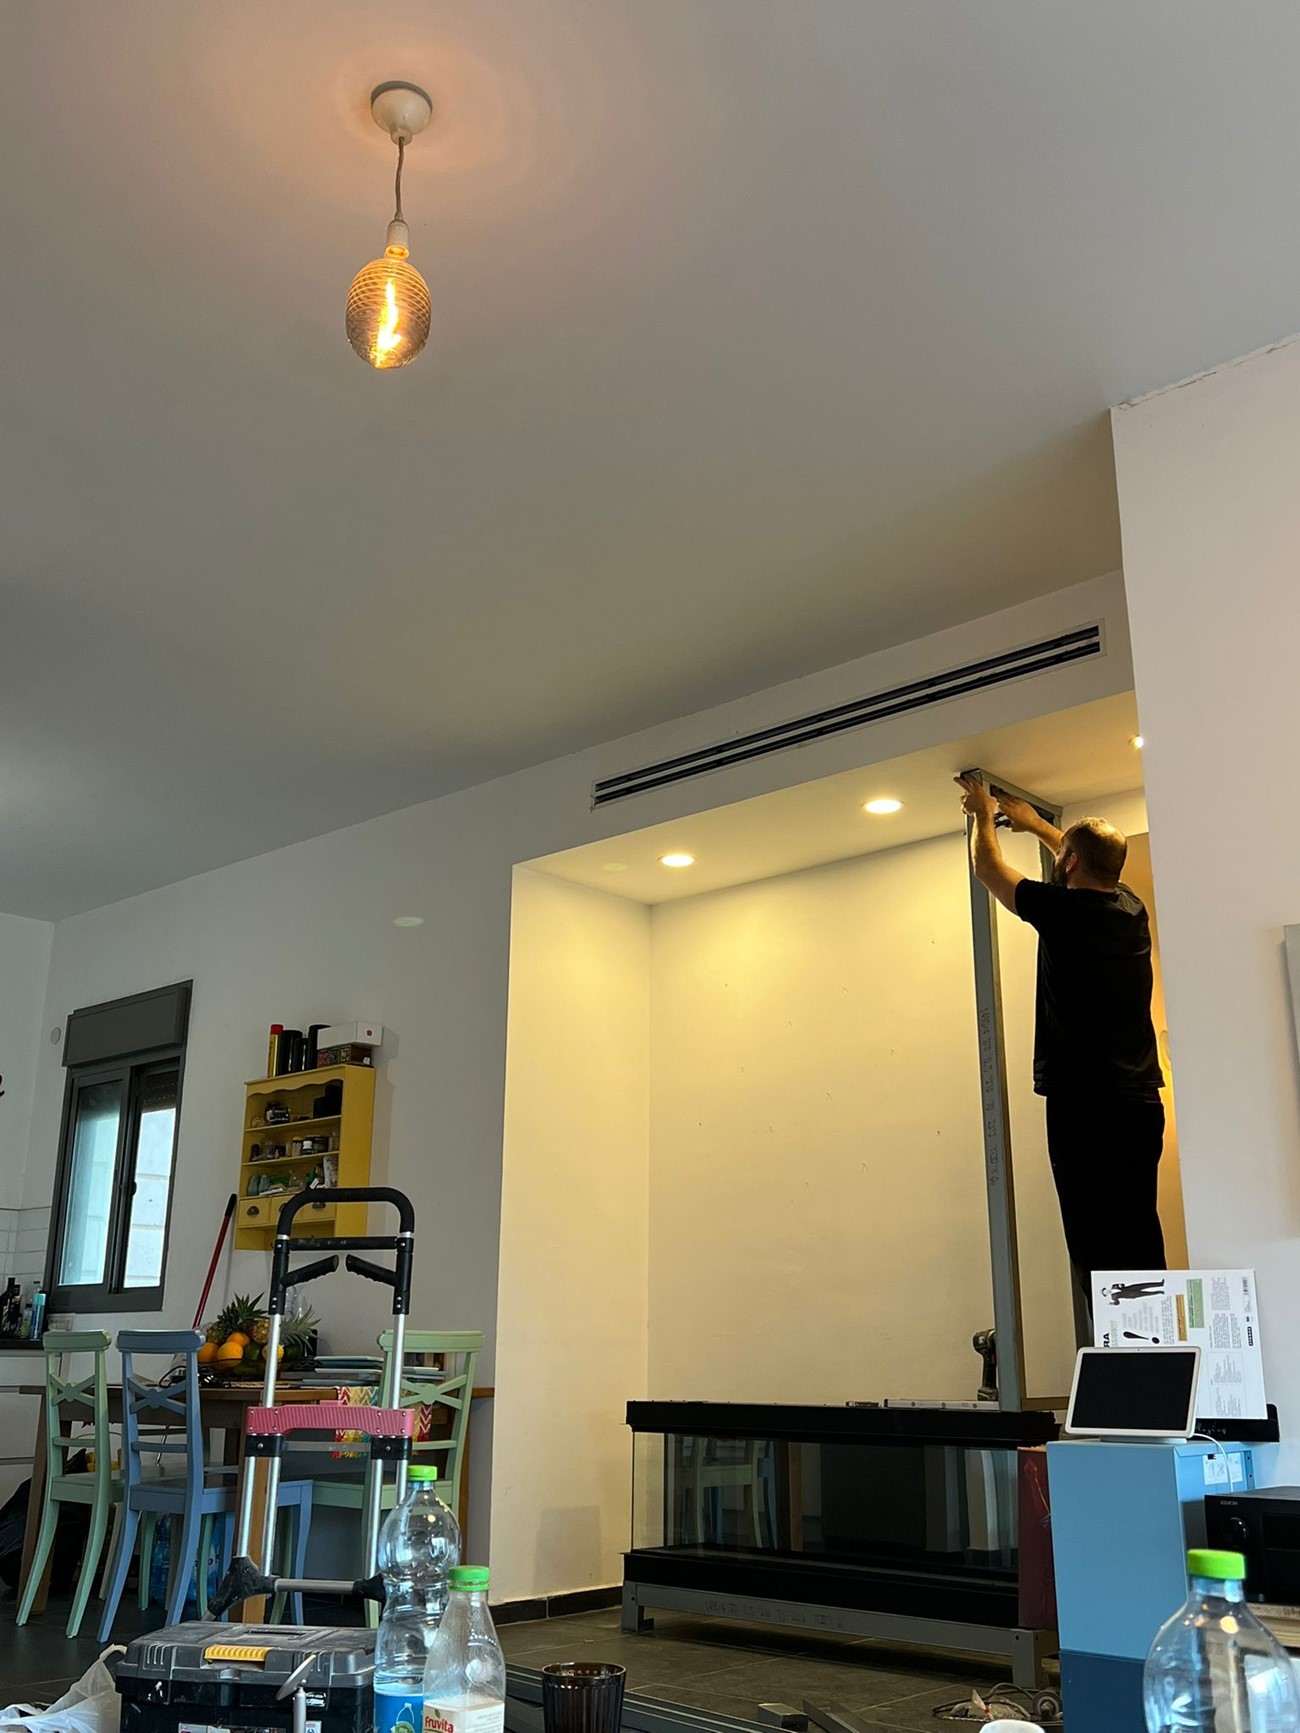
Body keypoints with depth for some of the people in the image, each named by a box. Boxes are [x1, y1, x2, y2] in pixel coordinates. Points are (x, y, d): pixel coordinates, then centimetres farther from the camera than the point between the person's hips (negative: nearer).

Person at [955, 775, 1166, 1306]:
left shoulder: (1062, 910, -10)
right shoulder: (1131, 910, 9)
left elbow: (987, 869, 7)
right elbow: (1094, 864, 32)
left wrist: (983, 814, 25)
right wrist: (1033, 823, 44)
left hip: (1083, 1107, -7)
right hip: (1142, 1103, 7)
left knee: (1098, 1249, -5)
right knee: (1139, 1241, 12)